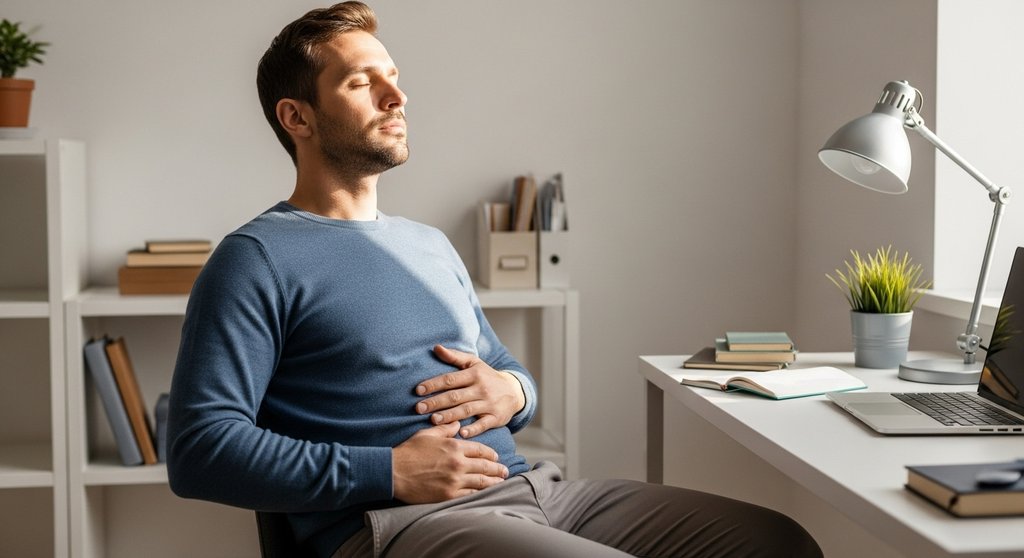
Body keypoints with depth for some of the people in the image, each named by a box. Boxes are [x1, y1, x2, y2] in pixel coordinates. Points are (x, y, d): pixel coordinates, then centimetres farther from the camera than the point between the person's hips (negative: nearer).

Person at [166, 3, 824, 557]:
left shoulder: (432, 246, 23)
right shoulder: (257, 259, -1)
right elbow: (199, 449, -10)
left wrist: (513, 392, 4)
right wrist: (389, 473, -17)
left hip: (534, 486, 8)